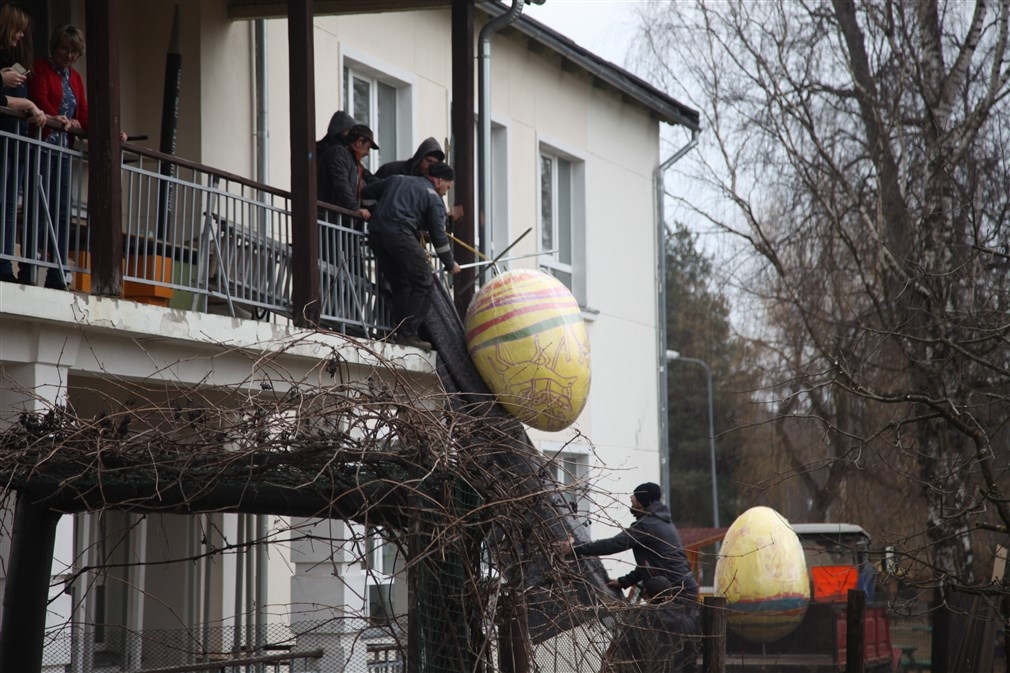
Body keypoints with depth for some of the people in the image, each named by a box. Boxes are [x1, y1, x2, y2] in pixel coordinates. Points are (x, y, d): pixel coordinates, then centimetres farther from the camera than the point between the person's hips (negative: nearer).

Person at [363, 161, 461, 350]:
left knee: (400, 284, 16)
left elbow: (367, 192, 32)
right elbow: (438, 236, 7)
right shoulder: (434, 198, 9)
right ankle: (408, 333, -9)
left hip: (375, 231, 7)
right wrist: (450, 264, 17)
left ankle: (400, 331, 12)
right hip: (400, 233, -7)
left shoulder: (396, 180, 27)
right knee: (423, 284, -1)